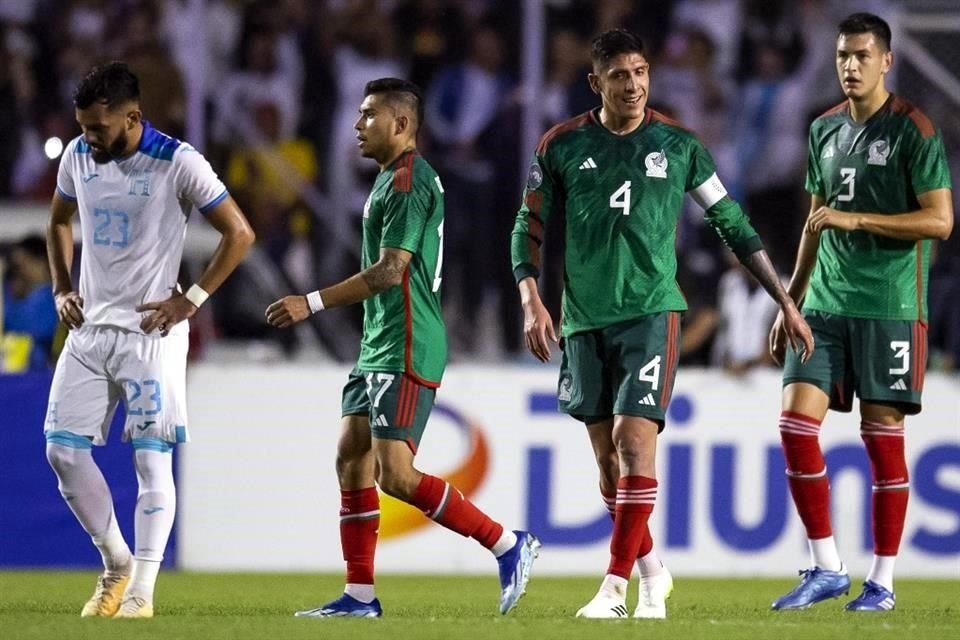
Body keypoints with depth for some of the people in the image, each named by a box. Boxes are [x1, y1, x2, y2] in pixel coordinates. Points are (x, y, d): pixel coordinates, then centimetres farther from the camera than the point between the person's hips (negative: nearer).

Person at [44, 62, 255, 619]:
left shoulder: (177, 163, -14)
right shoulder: (78, 156, 3)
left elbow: (239, 234, -8)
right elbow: (60, 221, 22)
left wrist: (191, 301, -11)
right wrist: (62, 289, 9)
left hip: (151, 330, -6)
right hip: (89, 327, 6)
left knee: (152, 459, -6)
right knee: (64, 450, 1)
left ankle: (141, 592, -3)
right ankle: (117, 563, 18)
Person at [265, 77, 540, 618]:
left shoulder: (409, 181, -14)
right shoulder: (393, 179, 19)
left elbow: (389, 271, -21)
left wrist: (312, 304, -21)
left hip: (405, 351, -11)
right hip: (379, 347, 11)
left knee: (395, 474, -14)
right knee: (352, 461, 6)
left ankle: (509, 545, -7)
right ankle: (360, 595, 7)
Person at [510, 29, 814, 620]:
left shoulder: (677, 145, 2)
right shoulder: (562, 147, 3)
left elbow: (732, 223, 9)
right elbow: (530, 228, 9)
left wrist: (786, 302, 10)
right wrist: (532, 300, -6)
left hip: (652, 312, -2)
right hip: (584, 321, 2)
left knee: (634, 441, -16)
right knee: (608, 458, 6)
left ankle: (617, 585, -14)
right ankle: (652, 572, 22)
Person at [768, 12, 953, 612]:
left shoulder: (913, 129, -6)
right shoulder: (825, 129, 13)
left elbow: (939, 220, -11)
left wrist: (854, 219, -17)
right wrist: (790, 302, 21)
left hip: (889, 307, -6)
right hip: (825, 303, 6)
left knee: (883, 435, -2)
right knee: (797, 420, -5)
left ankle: (883, 580, 6)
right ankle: (826, 568, 3)